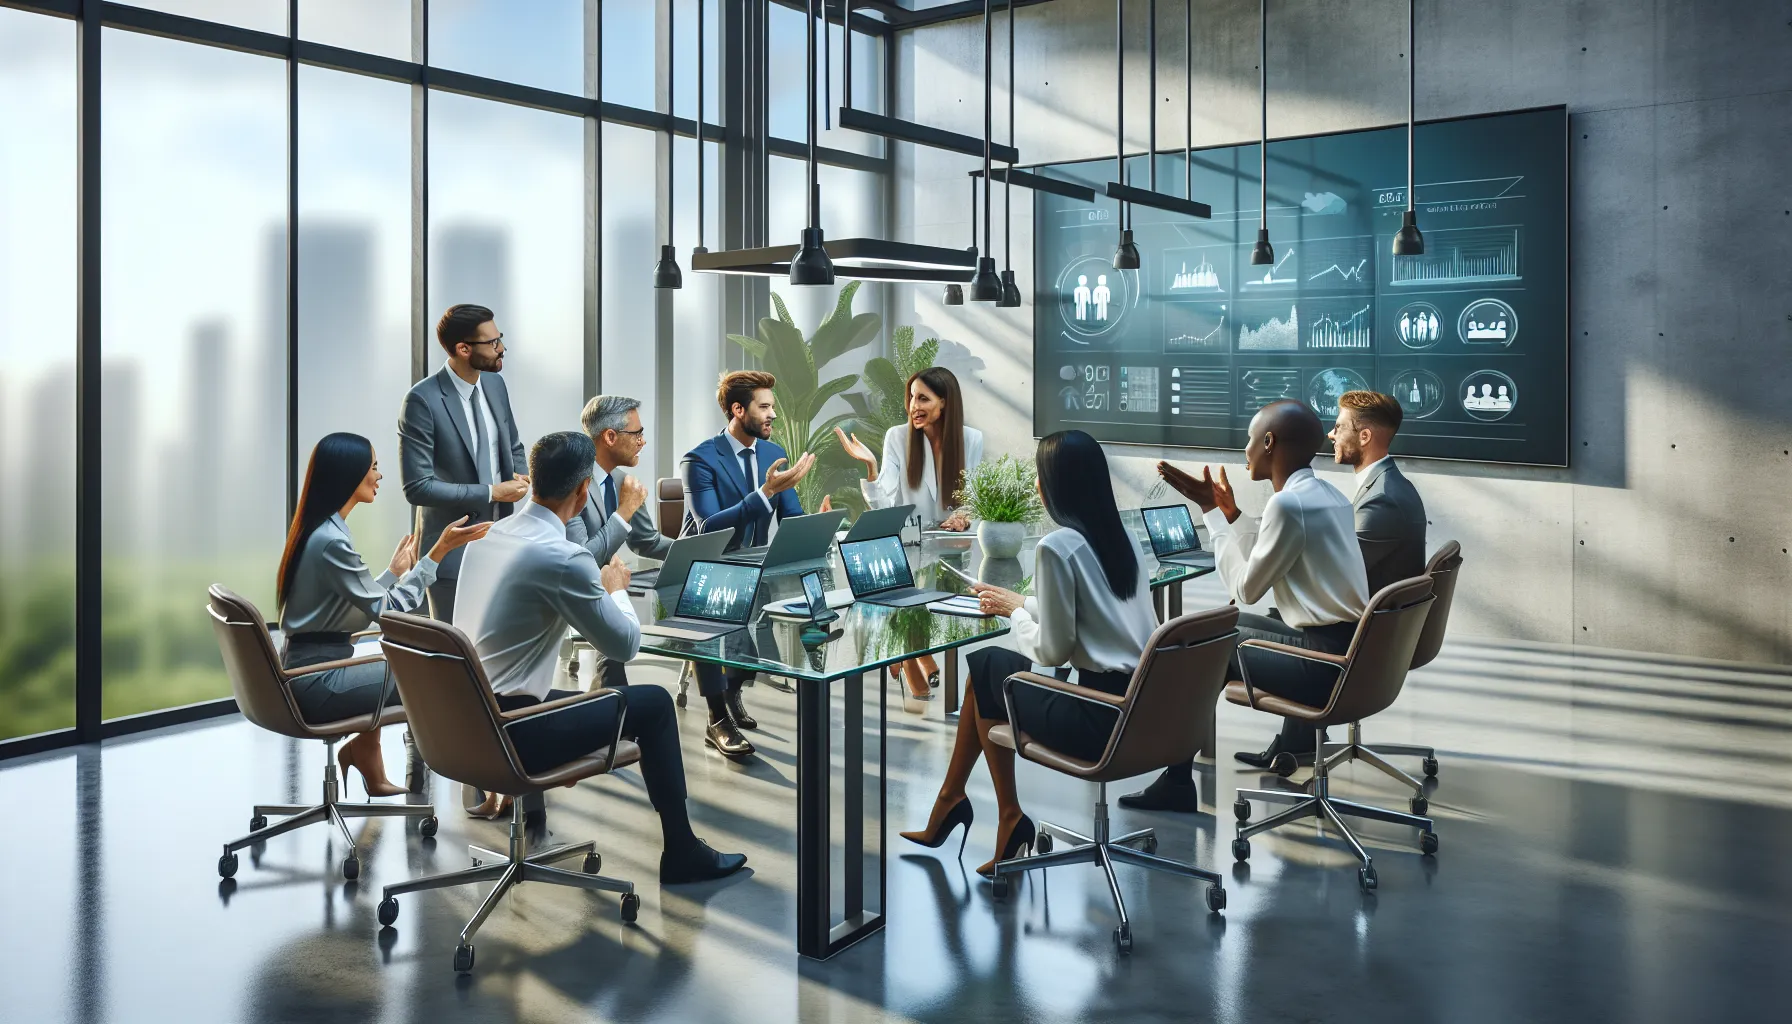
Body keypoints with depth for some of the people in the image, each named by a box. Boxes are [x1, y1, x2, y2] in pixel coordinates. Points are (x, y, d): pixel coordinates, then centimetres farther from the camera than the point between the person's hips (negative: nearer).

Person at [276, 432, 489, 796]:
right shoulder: (331, 540, -20)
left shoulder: (317, 529, 11)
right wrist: (439, 551, -21)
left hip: (309, 669, 10)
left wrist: (395, 571, 23)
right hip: (317, 680, -10)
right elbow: (386, 610, -19)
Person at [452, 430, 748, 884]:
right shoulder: (565, 557, -20)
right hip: (511, 736, -8)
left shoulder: (490, 535, 4)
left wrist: (598, 584, 23)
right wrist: (616, 589, 9)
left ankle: (529, 808, 38)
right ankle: (681, 851, 13)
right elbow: (625, 645, -8)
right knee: (654, 703, 5)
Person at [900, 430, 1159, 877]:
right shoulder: (1120, 535, 10)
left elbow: (1053, 651, -11)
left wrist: (1016, 610, 7)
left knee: (987, 670, 13)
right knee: (987, 663, 17)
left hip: (1105, 717, -8)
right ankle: (950, 804, 24)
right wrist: (1021, 603, 22)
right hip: (1145, 706, 8)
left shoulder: (1057, 545, -14)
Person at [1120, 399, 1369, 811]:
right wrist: (1227, 511, 15)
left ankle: (1178, 780, 5)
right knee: (1232, 625, 25)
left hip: (1328, 660, -9)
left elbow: (1246, 588, -10)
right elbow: (1269, 560, 18)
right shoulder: (1326, 494, 10)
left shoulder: (1288, 502, -19)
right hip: (1348, 646, 9)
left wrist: (1213, 513, -3)